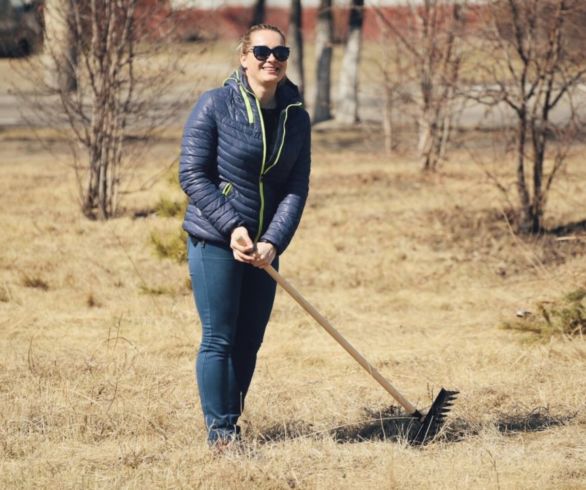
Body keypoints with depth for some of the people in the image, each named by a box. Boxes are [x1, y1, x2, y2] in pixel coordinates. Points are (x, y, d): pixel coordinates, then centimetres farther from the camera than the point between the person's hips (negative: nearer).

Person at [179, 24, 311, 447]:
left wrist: (273, 242, -13)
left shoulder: (296, 118, 4)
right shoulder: (215, 106, -9)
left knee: (249, 341, 8)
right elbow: (192, 175, -10)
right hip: (214, 241, -5)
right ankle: (220, 431, 1)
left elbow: (297, 189, 1)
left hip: (264, 247, 5)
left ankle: (232, 422, 19)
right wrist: (232, 227, -18)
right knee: (219, 339, -5)